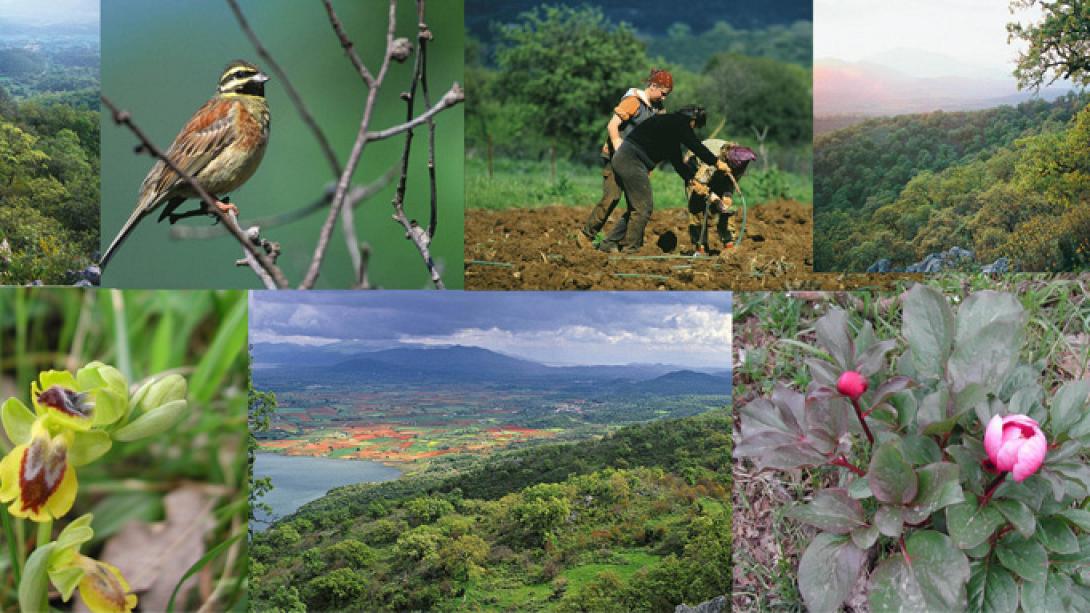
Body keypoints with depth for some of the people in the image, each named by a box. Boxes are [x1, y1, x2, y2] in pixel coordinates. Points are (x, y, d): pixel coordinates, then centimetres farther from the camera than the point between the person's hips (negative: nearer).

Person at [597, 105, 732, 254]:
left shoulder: (673, 124, 22)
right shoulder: (679, 122, -7)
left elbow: (676, 160, 23)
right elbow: (695, 145, -10)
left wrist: (692, 181, 19)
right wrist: (717, 162, 0)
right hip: (631, 160, -10)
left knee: (636, 208, 14)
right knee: (644, 208, -4)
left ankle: (609, 243, 14)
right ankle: (630, 248, 3)